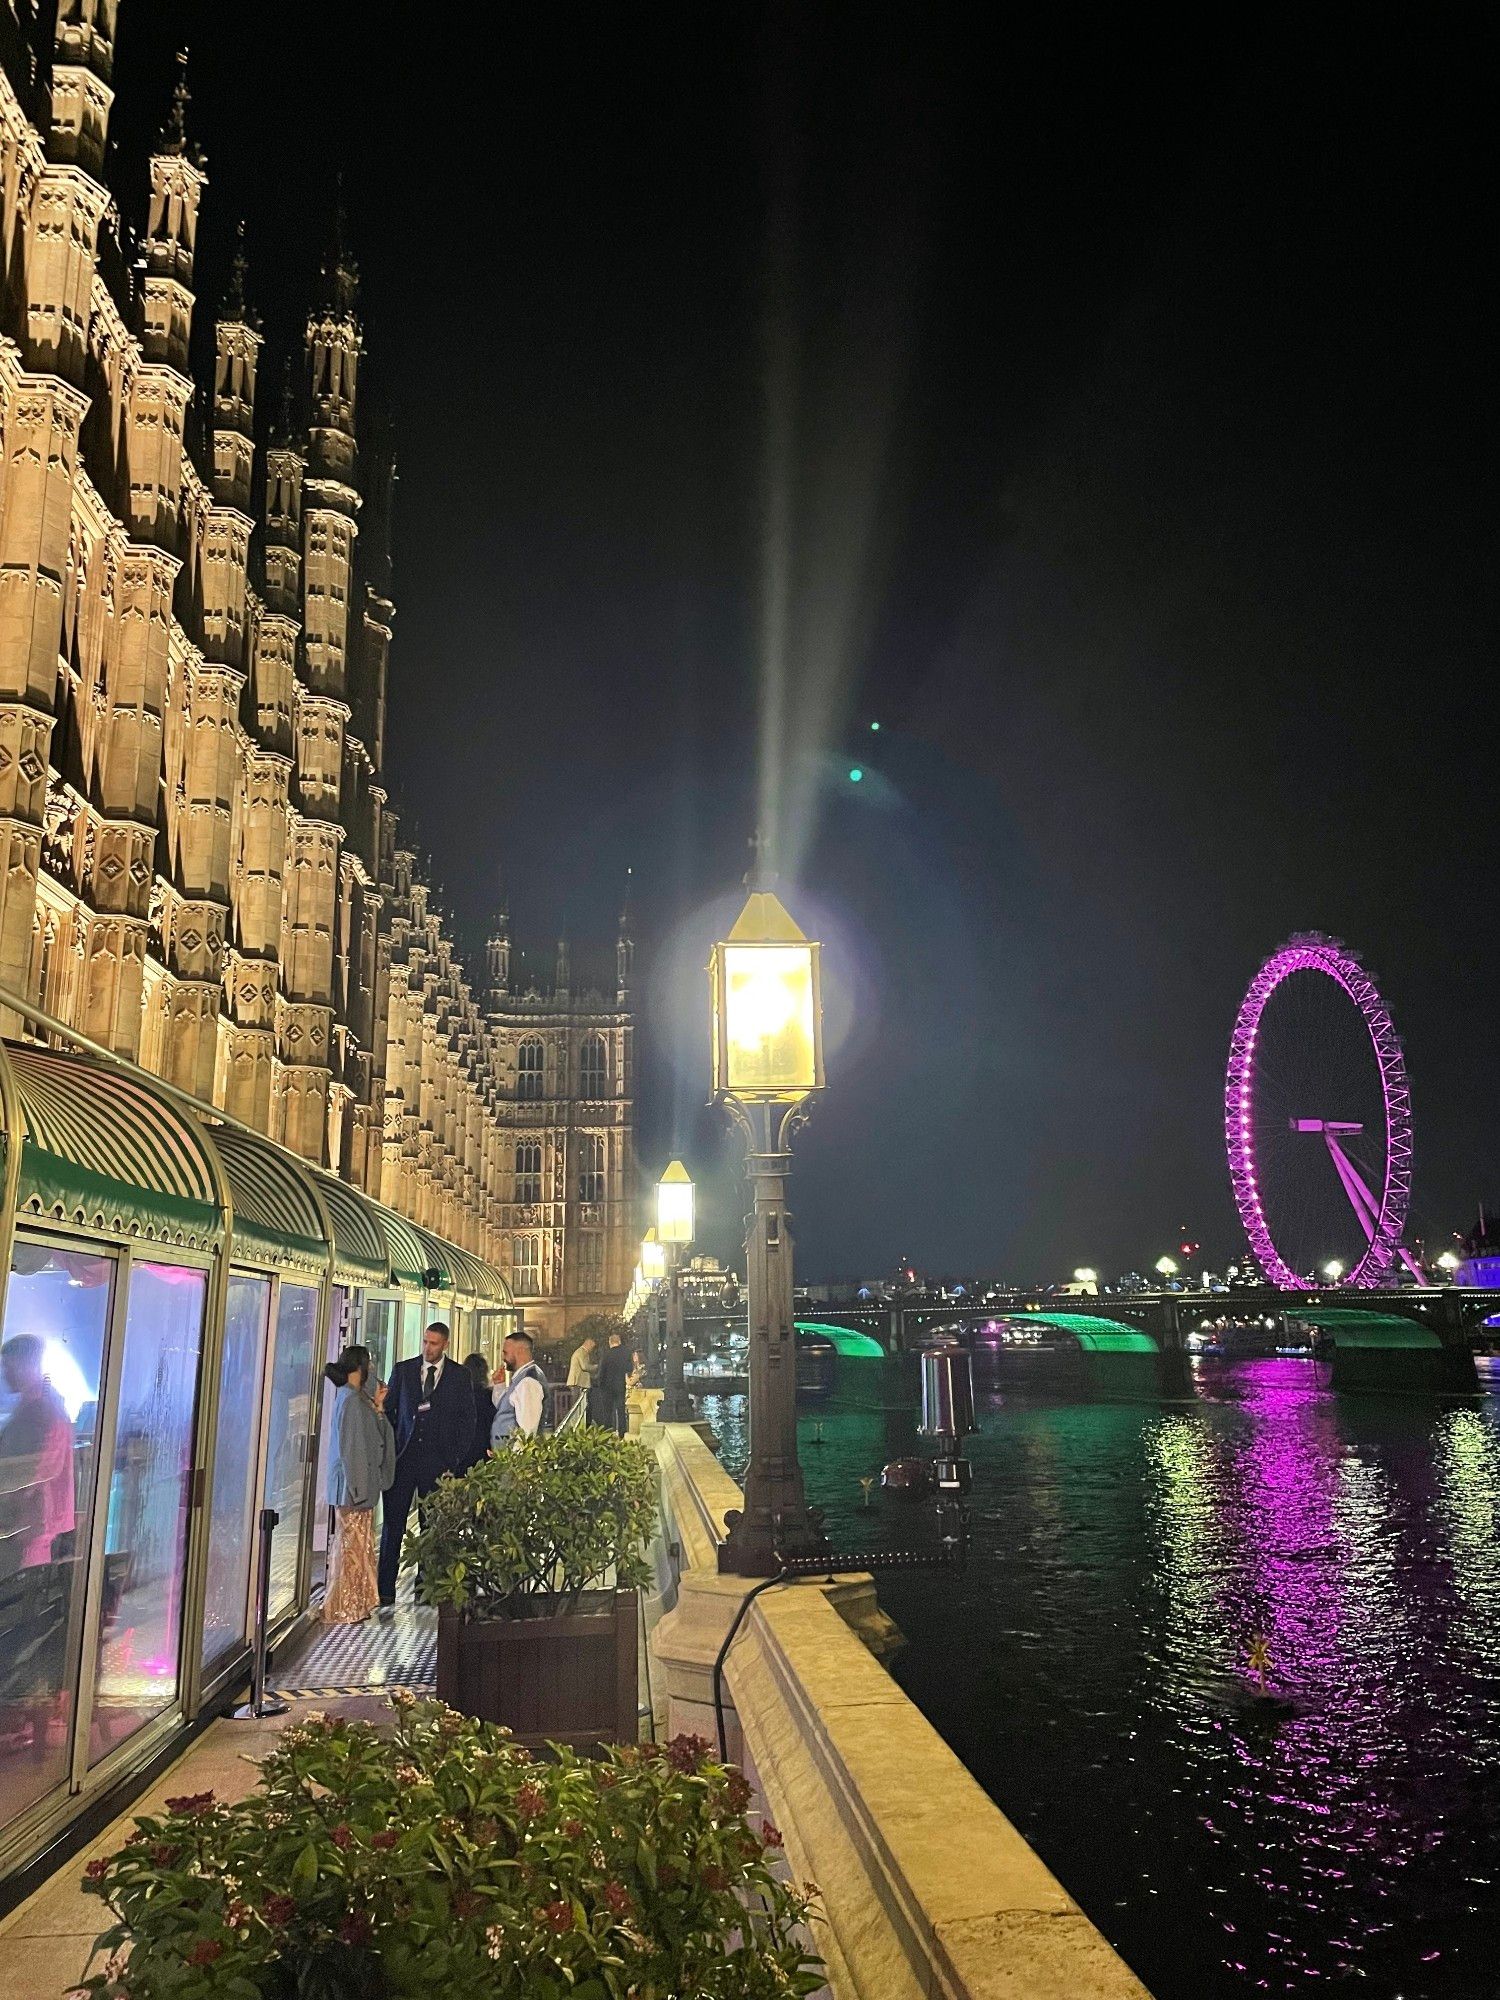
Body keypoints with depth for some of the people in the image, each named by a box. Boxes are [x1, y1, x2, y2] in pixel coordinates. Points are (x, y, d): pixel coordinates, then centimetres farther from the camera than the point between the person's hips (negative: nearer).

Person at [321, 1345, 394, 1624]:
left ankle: (355, 1604, 22)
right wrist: (357, 1486, -20)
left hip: (360, 1485, 10)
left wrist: (378, 1406, 6)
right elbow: (352, 1446, -20)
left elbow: (372, 1437, 15)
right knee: (350, 1545, -2)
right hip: (352, 1485, -10)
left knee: (359, 1545, 14)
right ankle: (341, 1609, 5)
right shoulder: (351, 1399, -16)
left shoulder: (358, 1397, 13)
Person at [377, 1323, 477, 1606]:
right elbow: (388, 1410, 9)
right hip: (403, 1456, 1)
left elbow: (467, 1420, 4)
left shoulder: (460, 1376, 4)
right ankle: (386, 1587, 8)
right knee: (393, 1523, 1)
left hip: (439, 1460, -1)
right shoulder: (403, 1370, 7)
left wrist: (455, 1460, -4)